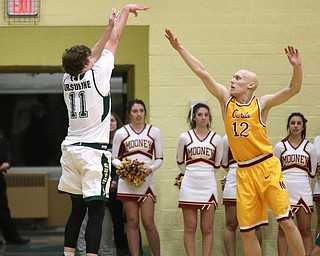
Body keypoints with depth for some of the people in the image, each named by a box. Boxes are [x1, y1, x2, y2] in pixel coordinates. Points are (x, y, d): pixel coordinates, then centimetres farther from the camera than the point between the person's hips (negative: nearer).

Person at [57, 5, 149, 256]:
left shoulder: (67, 80, 5)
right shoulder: (96, 75, -9)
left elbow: (92, 55, 20)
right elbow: (114, 42, 1)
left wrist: (110, 26, 23)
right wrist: (127, 10, 11)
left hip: (71, 149, 7)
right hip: (93, 152, -7)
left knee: (77, 209, 12)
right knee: (96, 211, -7)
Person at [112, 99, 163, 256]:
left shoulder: (154, 132, 7)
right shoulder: (121, 133, 6)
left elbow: (159, 158, 8)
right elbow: (114, 158, 9)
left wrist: (151, 169, -12)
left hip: (146, 180, 0)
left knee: (148, 223, -6)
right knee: (132, 222, 2)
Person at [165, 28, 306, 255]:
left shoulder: (262, 103, -1)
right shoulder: (226, 99, 8)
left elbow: (293, 89, -11)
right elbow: (202, 72, 6)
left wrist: (297, 67, -28)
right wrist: (180, 48, 4)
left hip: (267, 167, -4)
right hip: (243, 171, 4)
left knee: (286, 220, -9)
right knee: (246, 230, 5)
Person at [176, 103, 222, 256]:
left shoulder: (216, 139, 4)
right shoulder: (185, 137, 3)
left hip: (208, 186, 0)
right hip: (189, 186, 0)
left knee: (207, 229, 2)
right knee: (190, 228, 1)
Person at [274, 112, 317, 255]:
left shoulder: (310, 147, 6)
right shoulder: (280, 146, 4)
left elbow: (312, 173, 13)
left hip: (303, 191, 1)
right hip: (284, 191, -1)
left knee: (305, 230, 2)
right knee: (283, 230, 0)